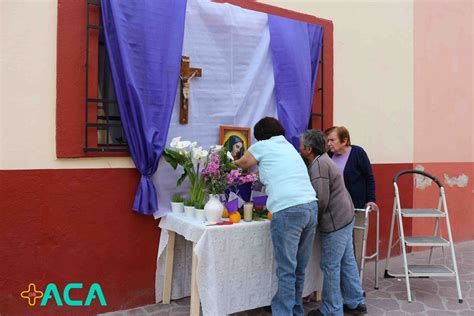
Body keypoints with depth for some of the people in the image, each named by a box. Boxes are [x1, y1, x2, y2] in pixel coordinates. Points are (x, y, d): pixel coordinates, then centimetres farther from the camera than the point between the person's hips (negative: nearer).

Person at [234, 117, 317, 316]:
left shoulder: (262, 146, 8)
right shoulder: (289, 147, 27)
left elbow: (241, 165, 24)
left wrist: (230, 163, 45)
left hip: (288, 211, -7)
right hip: (311, 206, 7)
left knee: (287, 271, -3)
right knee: (298, 269, 15)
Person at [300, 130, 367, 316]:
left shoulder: (318, 165, -19)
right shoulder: (322, 160, 12)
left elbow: (321, 200, -21)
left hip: (335, 221, -10)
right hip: (345, 216, 10)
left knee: (330, 266, 1)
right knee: (347, 261, 17)